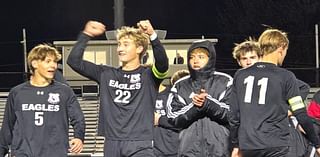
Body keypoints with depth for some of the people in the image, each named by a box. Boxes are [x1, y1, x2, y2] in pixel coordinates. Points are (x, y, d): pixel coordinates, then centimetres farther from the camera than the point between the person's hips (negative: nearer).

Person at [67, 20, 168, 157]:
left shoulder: (148, 76, 2)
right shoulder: (106, 75, 13)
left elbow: (162, 63, -20)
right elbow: (74, 61, 10)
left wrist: (152, 35, -33)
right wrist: (86, 35, 4)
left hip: (139, 145, -4)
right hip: (112, 144, 4)